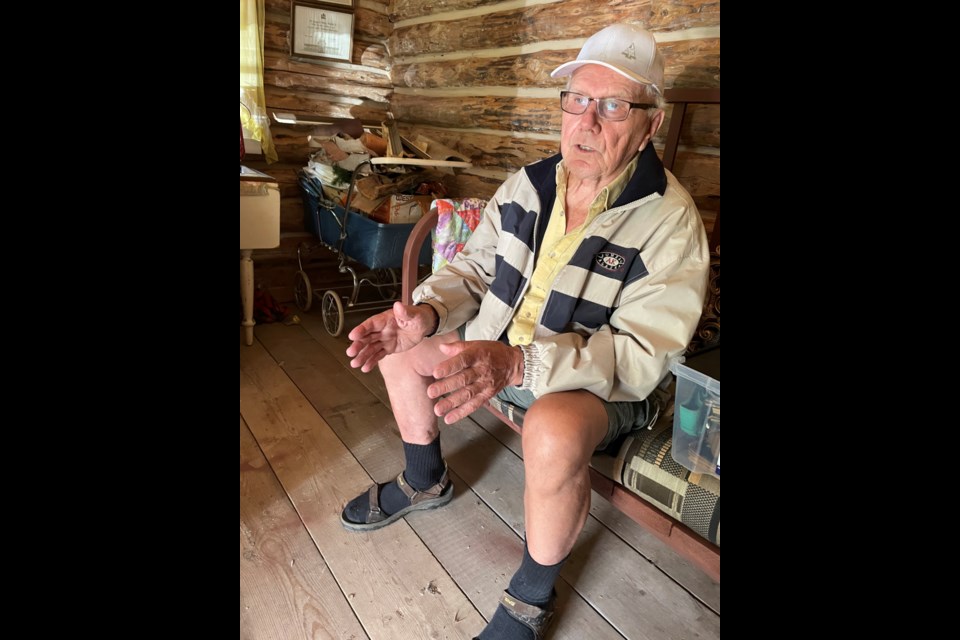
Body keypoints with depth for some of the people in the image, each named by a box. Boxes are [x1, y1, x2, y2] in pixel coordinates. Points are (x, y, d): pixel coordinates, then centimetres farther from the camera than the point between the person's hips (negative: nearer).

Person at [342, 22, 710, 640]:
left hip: (598, 381, -6)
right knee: (399, 348, 5)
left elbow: (640, 356, -26)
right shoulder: (527, 184, -2)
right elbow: (474, 267, 4)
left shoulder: (669, 220, -20)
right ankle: (426, 482, 27)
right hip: (498, 350, 7)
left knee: (553, 432, -38)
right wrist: (428, 312, -20)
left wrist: (517, 363, -41)